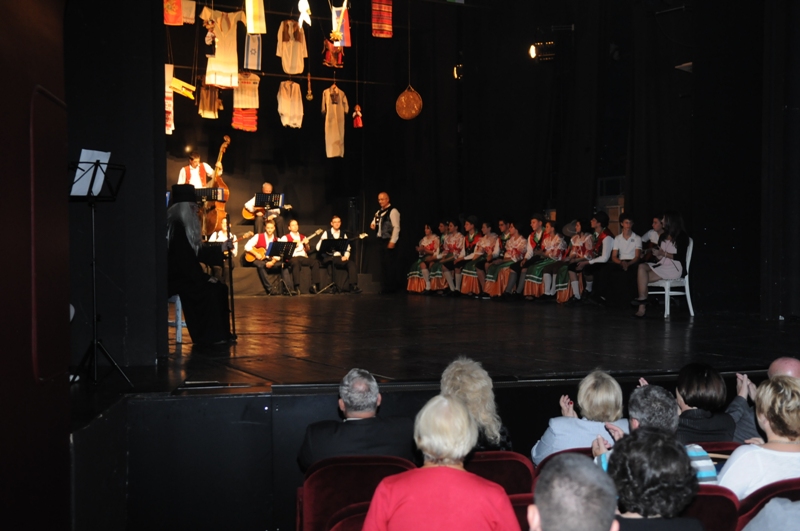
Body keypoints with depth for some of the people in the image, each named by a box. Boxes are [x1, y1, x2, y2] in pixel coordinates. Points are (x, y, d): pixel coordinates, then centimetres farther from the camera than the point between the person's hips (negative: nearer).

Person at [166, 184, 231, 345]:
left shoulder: (183, 226, 14)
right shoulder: (175, 227, -17)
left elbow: (195, 253, 19)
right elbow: (183, 259, -22)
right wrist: (204, 278, -18)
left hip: (185, 275, 10)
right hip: (175, 278, -10)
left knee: (220, 288, -1)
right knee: (209, 291, -24)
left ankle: (218, 334, 1)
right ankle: (209, 336, -16)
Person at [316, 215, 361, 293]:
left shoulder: (343, 234, 18)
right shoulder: (326, 233, 8)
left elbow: (347, 247, 10)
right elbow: (318, 247, -2)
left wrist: (346, 256, -9)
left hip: (341, 258, 4)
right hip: (329, 258, -4)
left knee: (351, 263, -27)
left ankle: (352, 286, -32)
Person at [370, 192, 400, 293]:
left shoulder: (393, 211, -9)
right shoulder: (379, 212, 16)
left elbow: (396, 227, -15)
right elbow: (376, 224, 26)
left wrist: (393, 241, -21)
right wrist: (373, 225, 1)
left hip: (389, 241, -8)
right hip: (382, 240, 8)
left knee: (390, 265, -7)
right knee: (384, 265, 9)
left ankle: (391, 288, -3)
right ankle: (386, 287, 15)